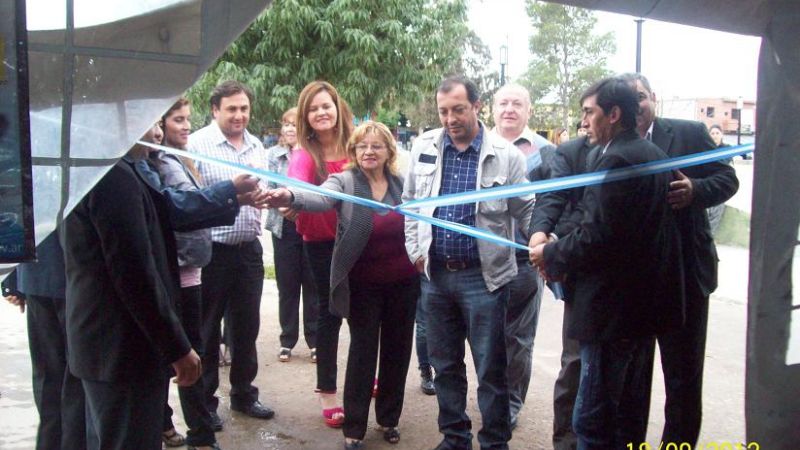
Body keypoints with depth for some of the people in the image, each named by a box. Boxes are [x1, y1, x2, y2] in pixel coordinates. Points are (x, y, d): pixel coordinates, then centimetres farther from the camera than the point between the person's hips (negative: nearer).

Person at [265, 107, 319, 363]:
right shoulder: (274, 154, 5)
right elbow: (270, 188, 3)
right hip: (284, 226, 2)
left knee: (312, 285, 4)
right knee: (287, 286, 8)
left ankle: (314, 340, 16)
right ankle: (287, 340, 19)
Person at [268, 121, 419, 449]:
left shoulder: (402, 184, 2)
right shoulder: (344, 181, -10)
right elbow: (321, 198, -31)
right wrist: (291, 197, -51)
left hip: (403, 281, 4)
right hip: (363, 283, -3)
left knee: (397, 348, 12)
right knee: (362, 351, 2)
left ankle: (389, 418, 30)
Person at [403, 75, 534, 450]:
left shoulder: (505, 154, -7)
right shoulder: (424, 147, 3)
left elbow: (528, 212, 1)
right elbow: (410, 202, 12)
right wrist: (415, 251, 6)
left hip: (483, 276, -3)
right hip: (435, 274, 4)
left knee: (490, 369, 4)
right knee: (445, 364, 15)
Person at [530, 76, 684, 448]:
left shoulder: (614, 160, -18)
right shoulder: (653, 154, 13)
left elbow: (596, 236, -24)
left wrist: (551, 255, -6)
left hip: (613, 306, -10)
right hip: (648, 302, 10)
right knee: (630, 411, 21)